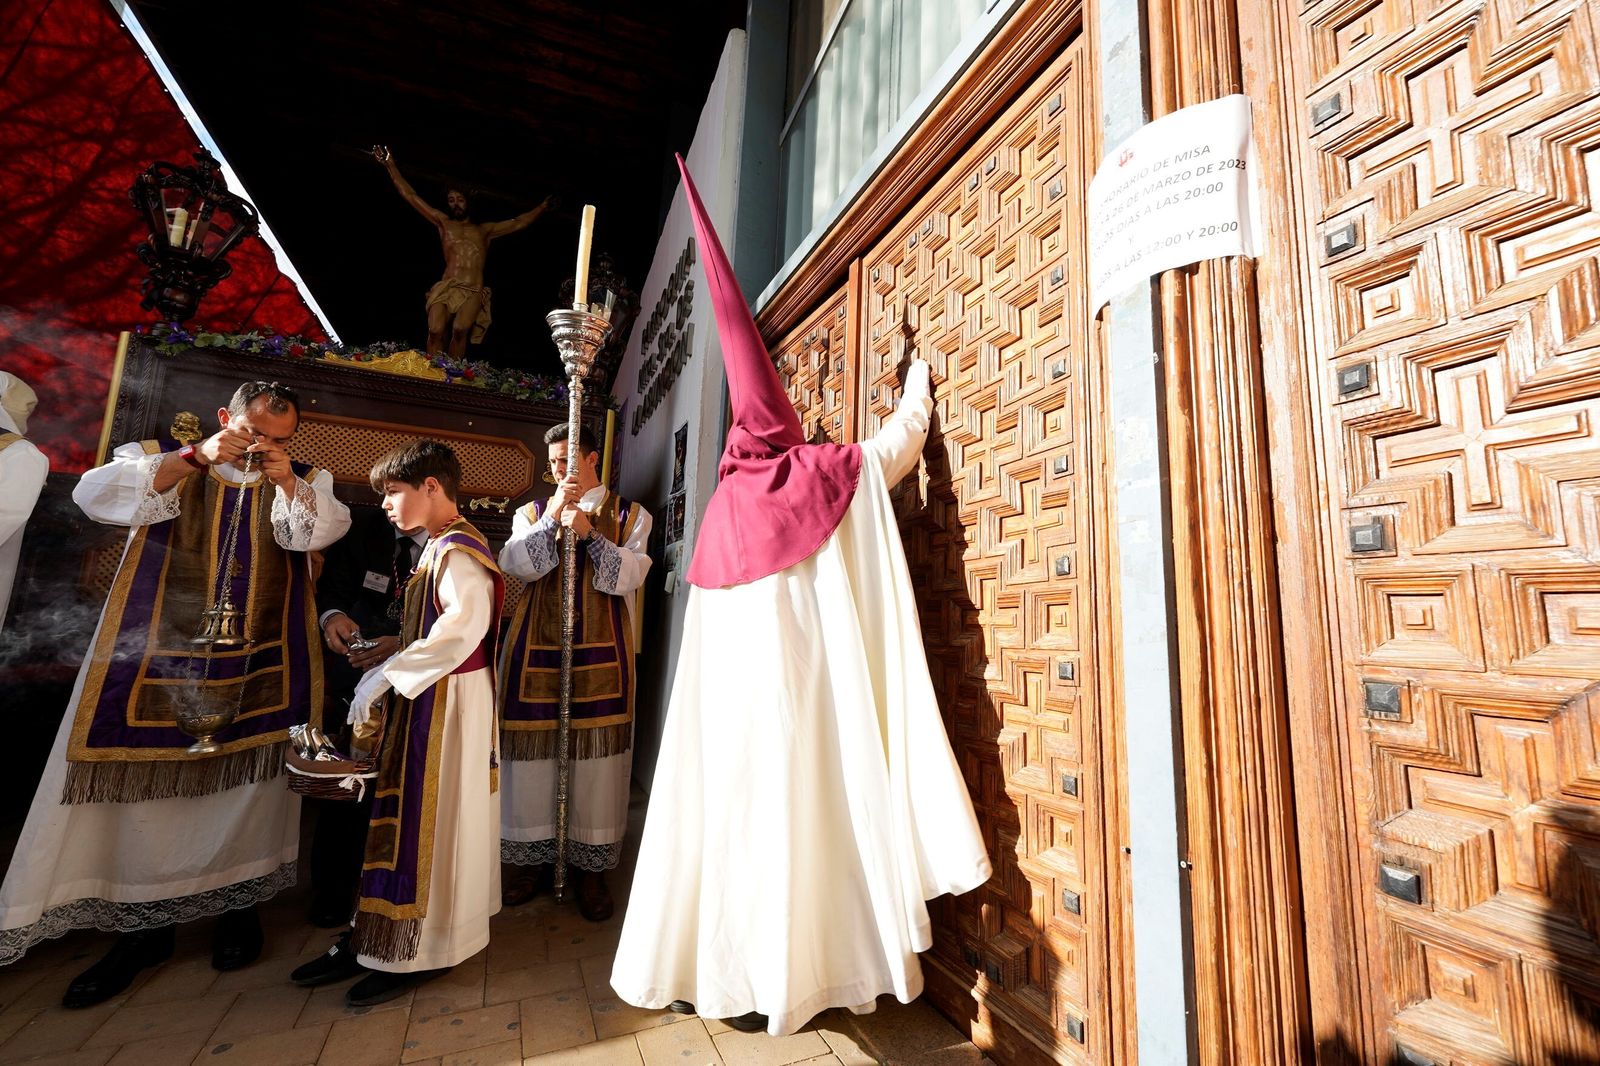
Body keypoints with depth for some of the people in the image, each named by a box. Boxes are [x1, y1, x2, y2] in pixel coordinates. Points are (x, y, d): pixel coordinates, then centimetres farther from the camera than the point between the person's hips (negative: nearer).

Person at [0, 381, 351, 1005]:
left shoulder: (304, 481, 6)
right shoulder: (162, 460, 5)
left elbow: (319, 532, -12)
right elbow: (94, 495, -12)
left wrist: (286, 479, -27)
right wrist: (194, 459, -22)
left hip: (262, 672, 0)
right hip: (158, 664, 0)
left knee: (251, 784, 6)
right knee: (143, 787, 7)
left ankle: (239, 902, 25)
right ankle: (144, 924, 24)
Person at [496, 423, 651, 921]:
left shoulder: (629, 515, 8)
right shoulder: (533, 512, 14)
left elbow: (627, 576, -6)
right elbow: (515, 564, -4)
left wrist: (589, 532, -16)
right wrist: (554, 515, -14)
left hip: (601, 654, -2)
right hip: (536, 649, 2)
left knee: (596, 755, 1)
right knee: (533, 753, 5)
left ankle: (591, 868, 18)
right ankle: (536, 859, 25)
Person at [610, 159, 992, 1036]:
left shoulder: (723, 501, 8)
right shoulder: (821, 475, -3)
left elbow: (709, 619, 14)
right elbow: (904, 435, 9)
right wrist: (917, 374, 24)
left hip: (723, 685, 5)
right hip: (797, 679, -4)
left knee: (726, 807, 13)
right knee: (791, 813, 4)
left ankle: (702, 964, 29)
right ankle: (770, 981, 16)